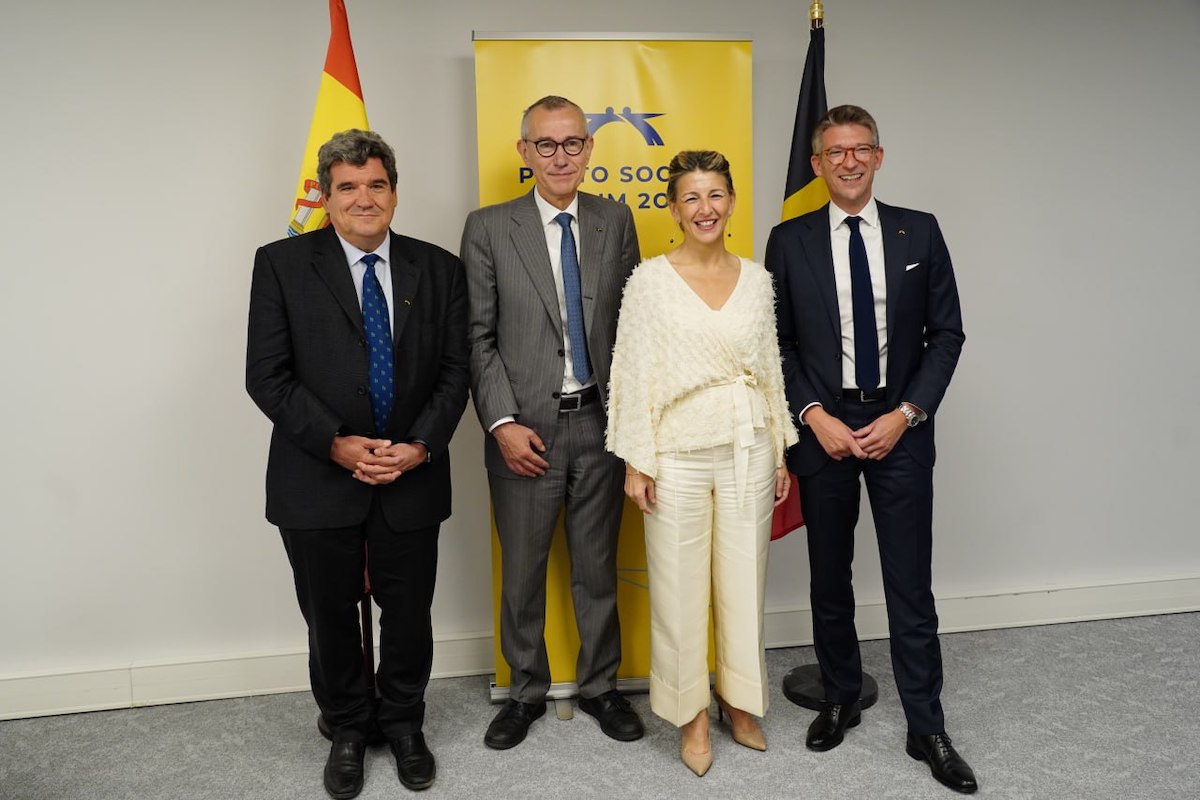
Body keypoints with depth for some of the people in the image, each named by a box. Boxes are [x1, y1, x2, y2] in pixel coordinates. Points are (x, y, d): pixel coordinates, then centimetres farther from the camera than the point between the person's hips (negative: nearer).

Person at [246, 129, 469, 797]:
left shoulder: (439, 268, 2)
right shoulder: (282, 264, -3)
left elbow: (455, 369, 2)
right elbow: (268, 375, -7)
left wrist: (421, 444, -12)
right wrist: (335, 443, -15)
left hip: (413, 475, 1)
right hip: (318, 479, -1)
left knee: (409, 612, 13)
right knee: (331, 616, 14)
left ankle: (404, 724, 36)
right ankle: (348, 729, 37)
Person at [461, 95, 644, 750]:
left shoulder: (615, 221, 6)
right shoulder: (488, 228, -2)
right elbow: (478, 338, -3)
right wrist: (501, 423, -10)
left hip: (600, 422, 2)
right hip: (525, 429, -2)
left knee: (597, 566, 14)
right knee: (522, 572, 11)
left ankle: (599, 686, 33)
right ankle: (526, 691, 32)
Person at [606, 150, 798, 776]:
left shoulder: (757, 280, 6)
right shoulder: (650, 279, -4)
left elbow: (771, 369, 11)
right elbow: (635, 373, -5)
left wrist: (781, 453, 10)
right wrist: (636, 462, -8)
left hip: (748, 451, 3)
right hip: (679, 454, -3)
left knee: (744, 582, 12)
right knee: (680, 588, 6)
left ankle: (740, 701, 32)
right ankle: (691, 714, 25)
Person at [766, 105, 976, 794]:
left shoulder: (920, 233, 2)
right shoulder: (790, 241, 2)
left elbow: (947, 334, 2)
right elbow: (779, 343, 3)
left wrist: (905, 414, -8)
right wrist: (815, 416, -9)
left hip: (899, 426, 0)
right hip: (822, 426, 1)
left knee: (911, 585, 4)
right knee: (830, 580, 13)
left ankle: (927, 728, 18)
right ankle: (841, 700, 31)